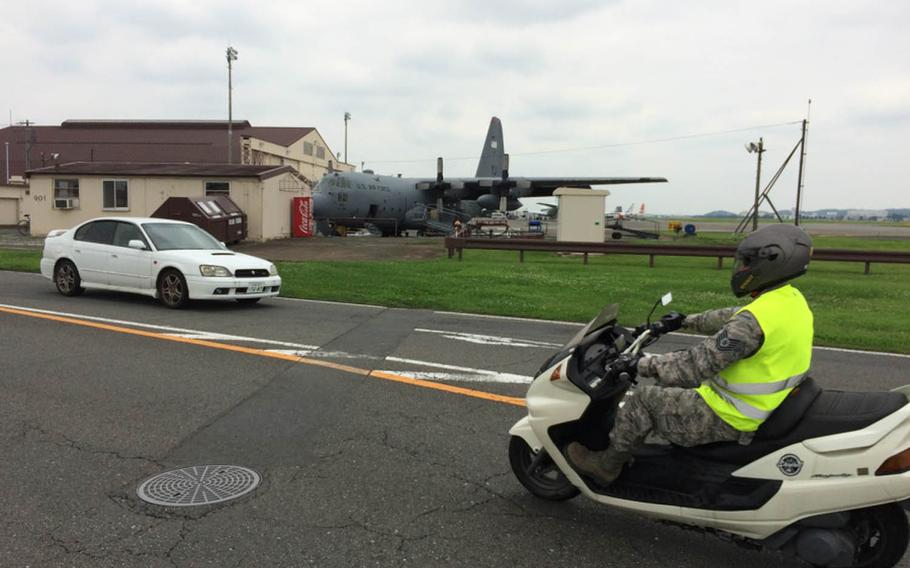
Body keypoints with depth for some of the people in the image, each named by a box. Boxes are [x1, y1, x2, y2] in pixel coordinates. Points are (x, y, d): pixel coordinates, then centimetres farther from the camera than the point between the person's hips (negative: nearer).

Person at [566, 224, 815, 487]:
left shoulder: (756, 319, -30)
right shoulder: (792, 299, 1)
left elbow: (697, 364, -29)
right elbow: (732, 318, 16)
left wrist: (639, 365, -21)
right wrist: (686, 321, 24)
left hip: (731, 418, -10)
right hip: (763, 406, 10)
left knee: (644, 399, -3)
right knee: (672, 380, 22)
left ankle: (605, 464, 14)